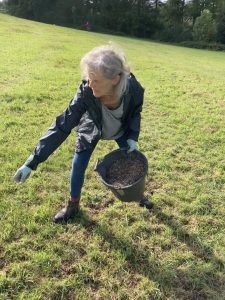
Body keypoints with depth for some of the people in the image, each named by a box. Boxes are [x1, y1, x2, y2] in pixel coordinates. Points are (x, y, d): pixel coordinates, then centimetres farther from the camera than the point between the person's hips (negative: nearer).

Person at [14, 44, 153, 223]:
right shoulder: (86, 93, -41)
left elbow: (136, 112, -13)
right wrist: (32, 161, -42)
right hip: (91, 130, -1)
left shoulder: (133, 88, -38)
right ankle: (73, 205, 26)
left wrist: (133, 137, -25)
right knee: (78, 166, 0)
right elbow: (63, 125, -39)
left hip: (122, 129, 1)